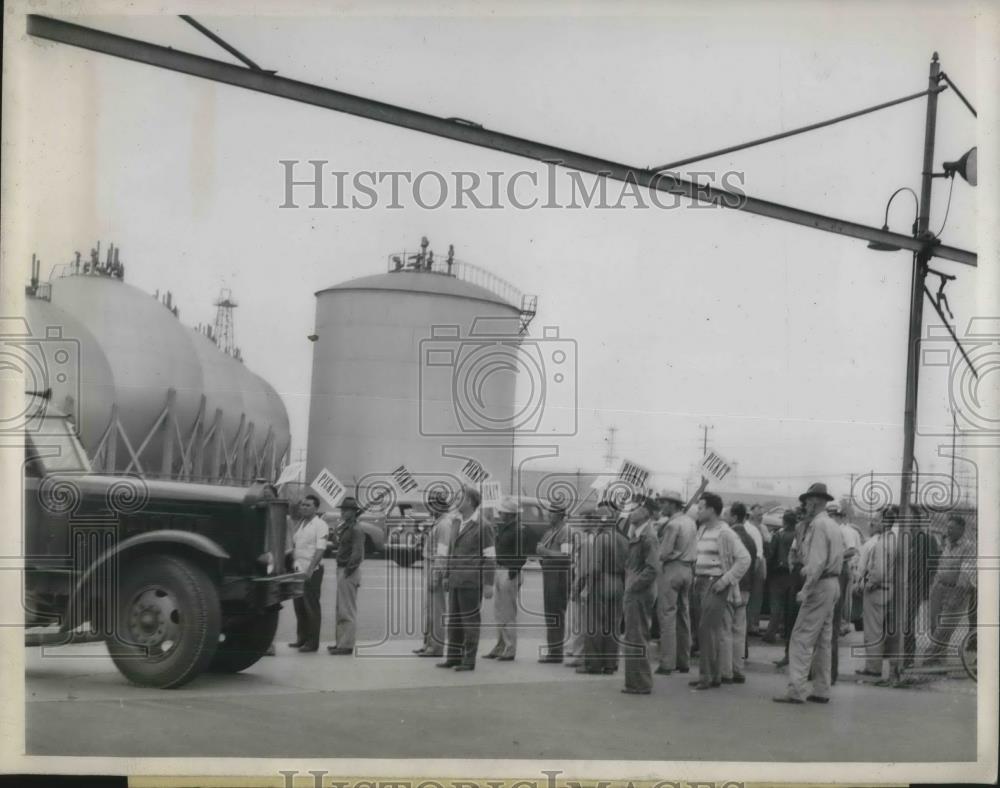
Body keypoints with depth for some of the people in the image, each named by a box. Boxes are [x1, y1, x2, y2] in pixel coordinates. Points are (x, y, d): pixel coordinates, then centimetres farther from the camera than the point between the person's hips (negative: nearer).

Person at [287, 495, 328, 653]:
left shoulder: (320, 525, -8)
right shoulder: (299, 524, 15)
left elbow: (320, 549, -16)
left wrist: (310, 569, -23)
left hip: (312, 571, -8)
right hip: (298, 569, 8)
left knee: (311, 606, -4)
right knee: (299, 604, 12)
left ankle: (313, 643, 0)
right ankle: (302, 638, 22)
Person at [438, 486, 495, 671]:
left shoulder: (483, 527, -8)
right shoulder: (458, 524, 15)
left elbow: (490, 557, -10)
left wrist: (488, 584, -14)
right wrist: (447, 576, 18)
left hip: (471, 582, -7)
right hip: (456, 581, 7)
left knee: (470, 621, -2)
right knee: (454, 619, 10)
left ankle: (469, 660, 3)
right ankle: (453, 657, 17)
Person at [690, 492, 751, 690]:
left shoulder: (724, 533, -12)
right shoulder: (703, 530, 14)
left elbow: (744, 559, -16)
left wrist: (726, 579, -17)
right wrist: (697, 577, 13)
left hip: (716, 586, -9)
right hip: (702, 583, 9)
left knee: (708, 630, -11)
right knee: (704, 631, 10)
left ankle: (708, 676, -8)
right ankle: (713, 675, 17)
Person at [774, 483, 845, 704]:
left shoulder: (818, 524, -13)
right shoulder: (833, 525, 18)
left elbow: (817, 562, -21)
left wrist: (806, 590, -20)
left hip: (820, 585, -10)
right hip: (833, 584, 10)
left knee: (802, 638, -10)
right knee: (823, 640, 12)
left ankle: (796, 690, -13)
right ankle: (821, 691, 15)